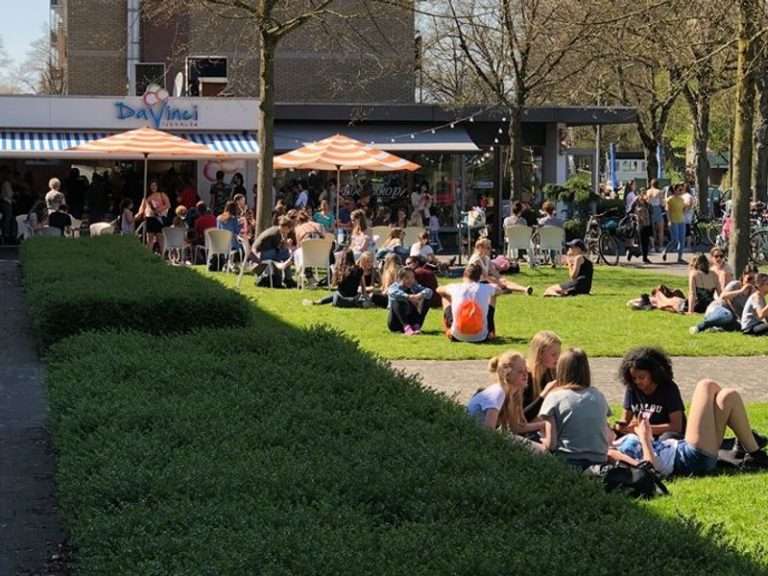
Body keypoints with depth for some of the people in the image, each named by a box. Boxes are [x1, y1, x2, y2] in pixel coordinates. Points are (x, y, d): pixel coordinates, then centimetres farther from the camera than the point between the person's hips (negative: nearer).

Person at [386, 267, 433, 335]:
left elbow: (429, 291, -18)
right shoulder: (395, 286, -12)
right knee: (397, 301, -30)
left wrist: (420, 295, -40)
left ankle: (416, 326, -22)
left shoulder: (415, 287, -2)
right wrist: (408, 297, -51)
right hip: (396, 323, -4)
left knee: (426, 299, -11)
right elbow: (393, 292, -37)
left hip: (411, 320, 4)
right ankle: (406, 327, -45)